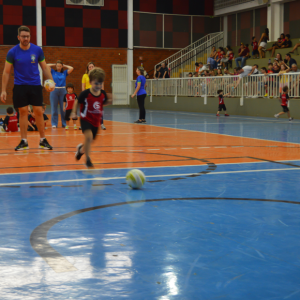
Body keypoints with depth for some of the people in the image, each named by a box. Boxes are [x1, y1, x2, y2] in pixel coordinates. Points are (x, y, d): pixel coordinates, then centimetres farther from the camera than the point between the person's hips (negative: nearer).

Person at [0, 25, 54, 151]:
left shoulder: (37, 50, -2)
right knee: (23, 112, 0)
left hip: (35, 85, 1)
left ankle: (43, 140, 10)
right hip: (20, 86, -1)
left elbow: (44, 67, 9)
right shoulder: (12, 52, -5)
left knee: (38, 112, 0)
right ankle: (24, 141, 9)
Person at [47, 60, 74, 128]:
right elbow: (46, 66, -1)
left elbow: (71, 68, -1)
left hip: (62, 91, 1)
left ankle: (64, 123, 10)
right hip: (54, 90, -1)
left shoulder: (64, 73, 9)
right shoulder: (53, 72, 7)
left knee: (63, 108, 2)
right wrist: (54, 65, 10)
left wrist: (64, 66, 10)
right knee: (54, 108, 0)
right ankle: (54, 124, 5)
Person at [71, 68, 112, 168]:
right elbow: (77, 101, -2)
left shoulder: (103, 93, -4)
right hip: (86, 119, -5)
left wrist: (110, 100, -3)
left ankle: (81, 149, 53)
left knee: (90, 140, 17)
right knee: (89, 137, -27)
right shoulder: (85, 94, -17)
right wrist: (74, 112, -10)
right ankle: (87, 159, -12)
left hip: (96, 121, 5)